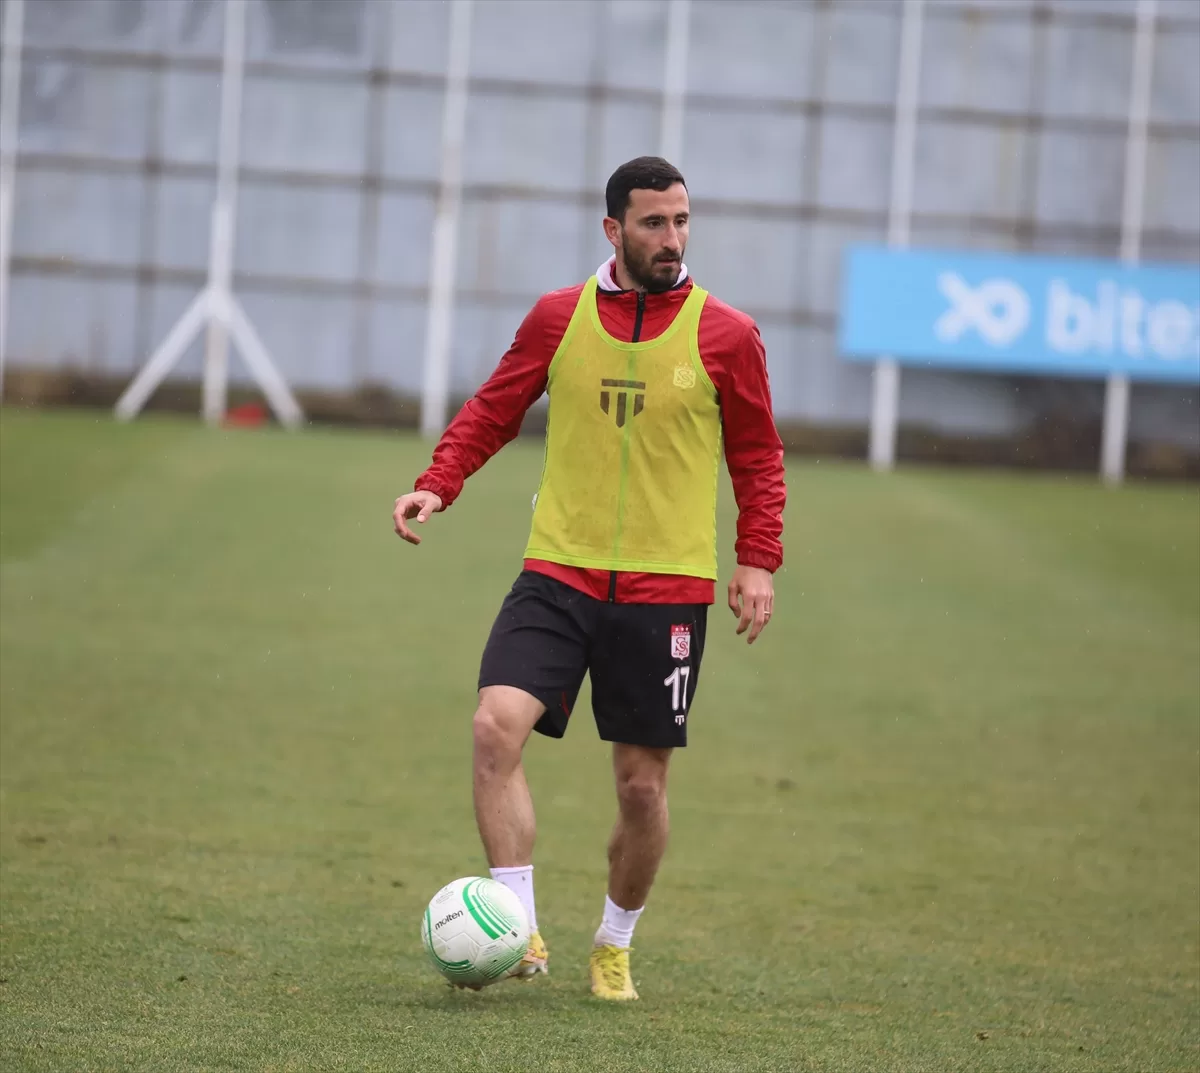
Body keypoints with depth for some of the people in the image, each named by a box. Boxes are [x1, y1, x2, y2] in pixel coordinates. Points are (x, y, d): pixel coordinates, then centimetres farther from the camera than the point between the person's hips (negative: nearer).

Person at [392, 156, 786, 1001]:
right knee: (497, 727, -20)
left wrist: (759, 559, -2)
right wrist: (437, 486, -4)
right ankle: (519, 932, -14)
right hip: (559, 573, 1)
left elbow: (758, 458, 7)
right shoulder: (559, 318, 2)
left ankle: (615, 948, 27)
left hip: (667, 589, -1)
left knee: (643, 786, 4)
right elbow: (493, 413, 11)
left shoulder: (726, 335, -1)